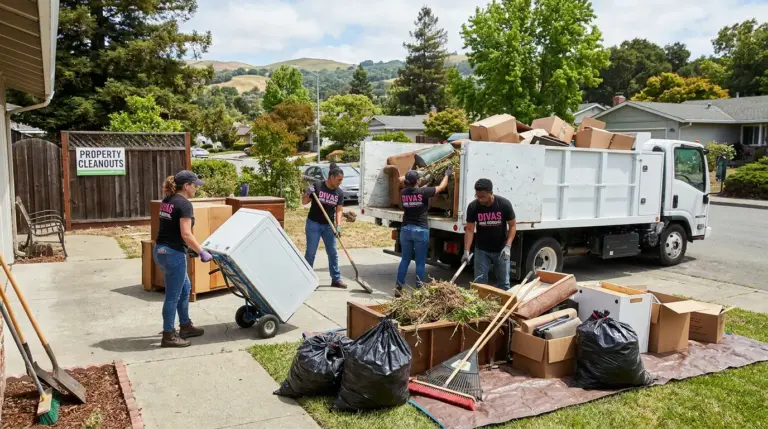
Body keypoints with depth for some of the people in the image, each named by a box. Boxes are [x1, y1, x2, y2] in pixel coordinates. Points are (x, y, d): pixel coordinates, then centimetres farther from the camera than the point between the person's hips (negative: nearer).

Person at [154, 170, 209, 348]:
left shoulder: (166, 201, 12)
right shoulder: (184, 204, -16)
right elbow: (186, 235, -21)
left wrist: (194, 248, 21)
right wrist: (202, 252, -12)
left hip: (160, 250, 10)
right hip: (173, 254, -10)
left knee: (185, 288, 22)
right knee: (173, 296, 2)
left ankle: (186, 327, 32)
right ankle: (168, 336, 12)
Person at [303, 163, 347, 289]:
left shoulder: (340, 192, -1)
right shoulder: (317, 186, -12)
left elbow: (339, 210, -4)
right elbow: (304, 202, -5)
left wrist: (338, 225, -17)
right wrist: (307, 193, -26)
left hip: (329, 226, 4)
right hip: (313, 224, -4)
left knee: (333, 253, 6)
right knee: (310, 253, 0)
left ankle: (336, 279, 15)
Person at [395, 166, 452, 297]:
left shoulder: (403, 193, -1)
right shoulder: (423, 192, -12)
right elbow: (442, 187, 2)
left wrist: (424, 186, 34)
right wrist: (447, 174, 18)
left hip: (406, 229, 4)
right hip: (421, 230, -4)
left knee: (405, 259, 13)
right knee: (420, 262, 4)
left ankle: (398, 287, 13)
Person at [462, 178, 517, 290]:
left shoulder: (504, 204, -18)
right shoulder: (473, 207, -16)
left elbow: (512, 226, -8)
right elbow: (469, 230, -11)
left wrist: (508, 246, -20)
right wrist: (466, 251, -21)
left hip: (501, 249, -1)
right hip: (481, 250, 1)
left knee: (503, 282, 7)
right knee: (479, 282, 3)